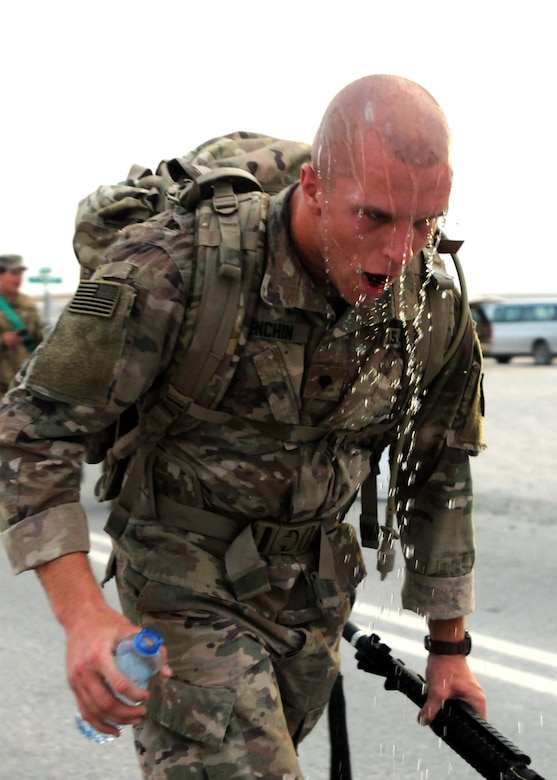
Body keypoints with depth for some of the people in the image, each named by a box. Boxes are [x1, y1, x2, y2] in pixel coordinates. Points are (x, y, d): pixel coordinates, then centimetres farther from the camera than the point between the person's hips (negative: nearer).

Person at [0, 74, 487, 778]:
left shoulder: (431, 308, -10)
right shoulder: (174, 275, -27)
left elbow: (438, 475, 5)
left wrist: (449, 645, 10)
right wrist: (82, 614, -29)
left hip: (316, 593, 5)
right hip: (191, 587, -5)